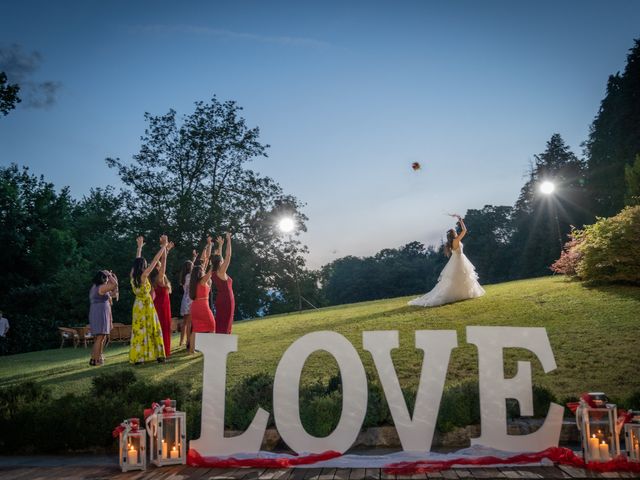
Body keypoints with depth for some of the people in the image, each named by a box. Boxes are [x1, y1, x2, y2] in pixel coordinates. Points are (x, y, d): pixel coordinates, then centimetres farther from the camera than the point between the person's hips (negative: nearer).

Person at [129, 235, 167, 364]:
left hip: (138, 305, 6)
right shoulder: (143, 275, -16)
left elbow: (137, 261, 16)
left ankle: (137, 357, 6)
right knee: (151, 330, 2)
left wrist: (140, 247, 27)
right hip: (146, 305, -6)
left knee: (138, 330, 6)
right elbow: (155, 261, -16)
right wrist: (164, 246, -12)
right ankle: (156, 354, 6)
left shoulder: (133, 275, 0)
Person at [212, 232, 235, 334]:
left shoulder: (215, 272, 5)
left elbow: (218, 257, 19)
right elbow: (228, 256, -15)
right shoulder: (221, 272, -15)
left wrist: (220, 245, 23)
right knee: (224, 326, -8)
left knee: (220, 325, 10)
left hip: (221, 300, 9)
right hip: (226, 300, -9)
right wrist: (228, 240, -9)